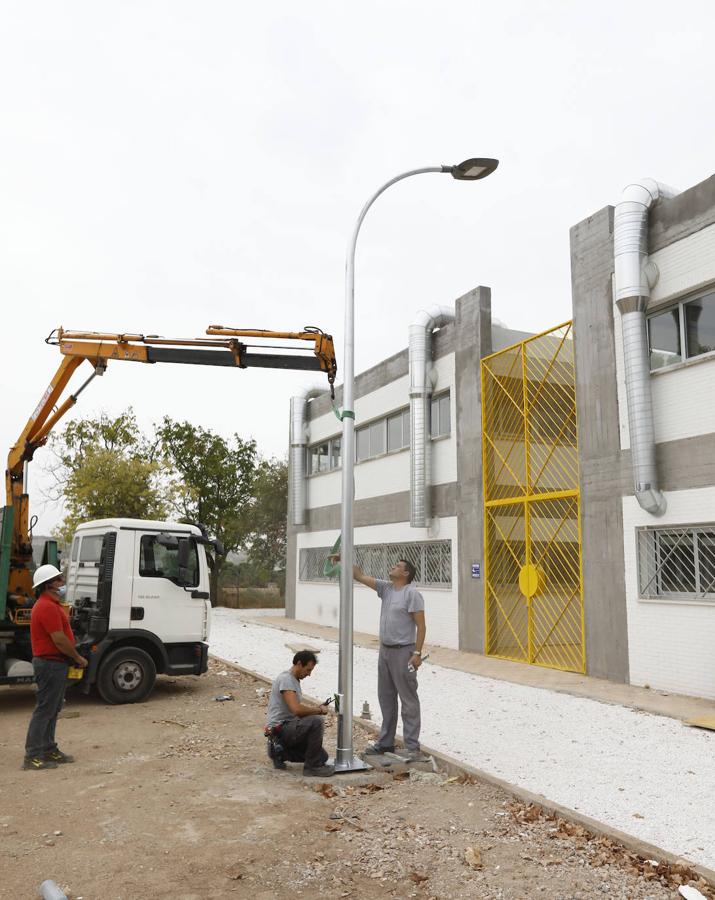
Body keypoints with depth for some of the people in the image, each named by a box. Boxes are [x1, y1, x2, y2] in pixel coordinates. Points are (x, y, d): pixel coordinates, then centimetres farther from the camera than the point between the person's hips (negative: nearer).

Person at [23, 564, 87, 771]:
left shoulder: (51, 604, 15)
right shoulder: (48, 607, -20)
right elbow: (59, 640, -22)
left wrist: (73, 657, 13)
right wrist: (78, 658, -10)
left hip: (54, 663, 11)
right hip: (50, 663, -11)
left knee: (52, 709, 16)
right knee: (44, 710, -5)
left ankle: (49, 750, 24)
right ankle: (32, 756, 1)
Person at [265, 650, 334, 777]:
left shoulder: (294, 680, 13)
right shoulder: (286, 679, -18)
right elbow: (296, 709, -29)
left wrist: (317, 707, 9)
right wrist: (319, 710, -16)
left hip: (288, 726, 10)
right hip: (280, 728, -10)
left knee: (322, 756, 8)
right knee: (316, 722, -30)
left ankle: (280, 751, 15)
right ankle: (312, 766, -15)